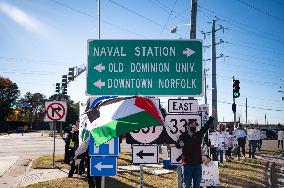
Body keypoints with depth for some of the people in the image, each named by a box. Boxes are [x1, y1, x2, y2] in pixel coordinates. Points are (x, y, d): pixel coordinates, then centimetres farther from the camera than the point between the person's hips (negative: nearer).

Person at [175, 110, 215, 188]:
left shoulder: (198, 135, 8)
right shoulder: (183, 136, 0)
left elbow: (206, 127, 1)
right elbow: (177, 145, 1)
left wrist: (212, 117, -8)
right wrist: (180, 144, -24)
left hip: (197, 164, 4)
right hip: (187, 165, -3)